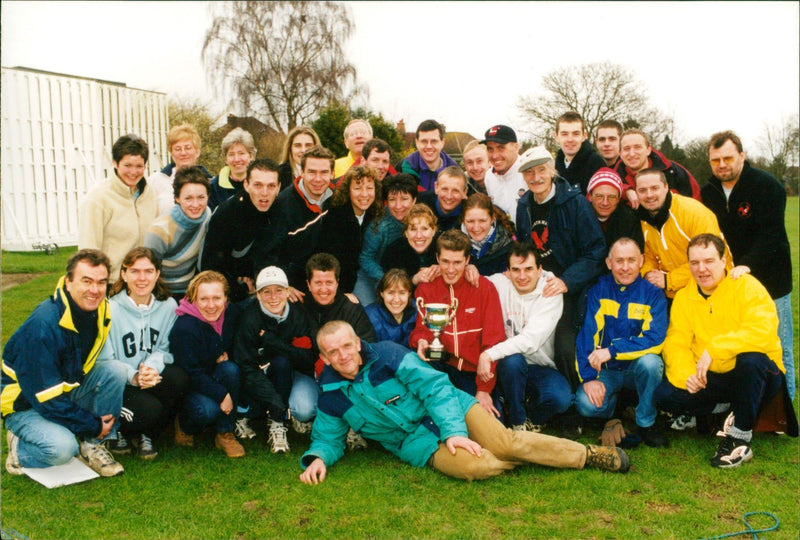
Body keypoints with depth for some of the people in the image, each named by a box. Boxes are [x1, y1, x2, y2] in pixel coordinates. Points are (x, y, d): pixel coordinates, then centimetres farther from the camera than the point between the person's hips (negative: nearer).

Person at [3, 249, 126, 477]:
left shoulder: (102, 311, -9)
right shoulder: (42, 326, -30)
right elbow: (47, 399, -27)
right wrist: (93, 426, -20)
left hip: (70, 392, 7)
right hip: (27, 404, -6)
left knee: (116, 369, -19)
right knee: (62, 448, -32)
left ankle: (92, 447, -6)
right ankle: (20, 447, 2)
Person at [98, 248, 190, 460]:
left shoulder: (168, 306, -1)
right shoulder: (111, 310, -13)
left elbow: (165, 348, 2)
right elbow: (104, 361, -12)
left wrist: (153, 366, -22)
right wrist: (133, 377, -30)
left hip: (151, 378, 4)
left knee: (179, 379, -28)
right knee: (149, 409, -30)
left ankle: (147, 435, -3)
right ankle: (116, 430, 8)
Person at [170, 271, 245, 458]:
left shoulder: (231, 313, -9)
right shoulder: (184, 328, -25)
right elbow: (191, 374, -23)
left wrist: (226, 355, -11)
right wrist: (221, 394, -27)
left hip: (214, 377, 6)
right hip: (187, 386, -5)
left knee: (231, 369, -27)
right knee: (209, 410, -33)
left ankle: (225, 434, -14)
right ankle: (184, 425, 5)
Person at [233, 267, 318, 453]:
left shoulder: (298, 315, -11)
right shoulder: (250, 318, -18)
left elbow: (309, 359, -14)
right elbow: (247, 368, -21)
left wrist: (272, 341, -26)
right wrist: (277, 405, -30)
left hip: (293, 373, 0)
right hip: (259, 377, 0)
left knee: (304, 410, -32)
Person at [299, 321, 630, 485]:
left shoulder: (385, 354, -11)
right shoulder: (332, 397, -2)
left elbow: (434, 385, -13)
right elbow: (327, 438, 10)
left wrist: (453, 430, -22)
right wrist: (318, 458, -13)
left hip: (450, 411, -1)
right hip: (420, 443, 1)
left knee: (505, 442, -21)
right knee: (471, 466, -29)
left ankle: (590, 454, -4)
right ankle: (523, 461, 0)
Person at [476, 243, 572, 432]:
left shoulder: (550, 292, -10)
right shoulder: (498, 284, -4)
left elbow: (531, 340, -22)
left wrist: (489, 354, -28)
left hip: (541, 368, 0)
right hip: (508, 366, 1)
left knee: (561, 399, -28)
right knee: (512, 360, -33)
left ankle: (531, 418, 9)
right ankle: (517, 421, -7)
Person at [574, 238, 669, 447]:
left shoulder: (652, 294, -5)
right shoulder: (599, 290, -2)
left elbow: (655, 340, -18)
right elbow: (586, 334, -8)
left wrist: (612, 351, -28)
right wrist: (589, 377, -19)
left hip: (637, 367, 0)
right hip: (606, 371, 0)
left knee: (649, 361, -34)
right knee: (586, 404, -27)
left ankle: (646, 423, -10)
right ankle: (616, 402, 10)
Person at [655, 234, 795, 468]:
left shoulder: (746, 286, -11)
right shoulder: (683, 297, 3)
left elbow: (763, 331, -27)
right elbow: (676, 343, -3)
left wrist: (714, 348, -31)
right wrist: (685, 373, -23)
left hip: (759, 377, -4)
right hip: (713, 380, 4)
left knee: (751, 360, -38)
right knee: (664, 395, -19)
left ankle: (741, 438, -19)